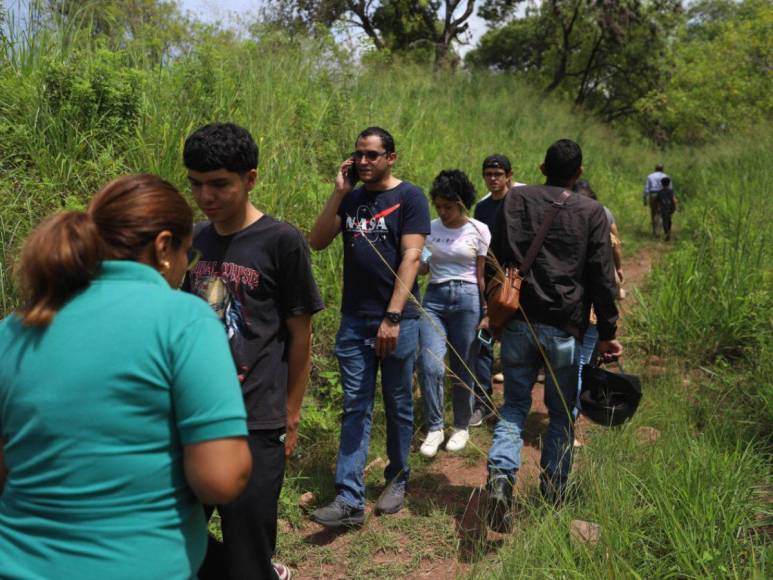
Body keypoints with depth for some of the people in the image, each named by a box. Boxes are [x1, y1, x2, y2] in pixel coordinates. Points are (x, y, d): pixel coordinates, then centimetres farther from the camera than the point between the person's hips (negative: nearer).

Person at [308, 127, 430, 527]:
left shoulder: (409, 198, -4)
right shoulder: (351, 198, 11)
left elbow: (411, 257, -13)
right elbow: (316, 241, 3)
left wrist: (392, 317, -19)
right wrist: (338, 193, -4)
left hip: (397, 320, -4)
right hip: (354, 319, 4)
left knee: (398, 405, 10)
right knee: (355, 408, 2)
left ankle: (397, 482, 28)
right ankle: (349, 500, 3)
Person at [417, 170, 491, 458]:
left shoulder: (478, 230, 0)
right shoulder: (430, 228, 7)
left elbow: (482, 274, 2)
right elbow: (423, 267, 13)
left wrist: (487, 311, 0)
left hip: (467, 298, -2)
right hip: (434, 297, 2)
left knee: (463, 368, 5)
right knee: (429, 365, -12)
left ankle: (461, 427, 24)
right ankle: (434, 428, 5)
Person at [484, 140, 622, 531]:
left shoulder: (516, 199, 5)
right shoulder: (592, 212, 0)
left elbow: (494, 261, 6)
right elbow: (602, 279, 0)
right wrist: (607, 333, 6)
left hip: (518, 323, 1)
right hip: (565, 329, -1)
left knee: (514, 407, 11)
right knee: (562, 414, 13)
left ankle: (500, 474, -13)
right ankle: (553, 495, 22)